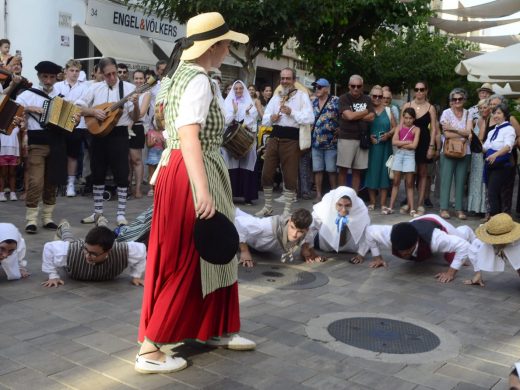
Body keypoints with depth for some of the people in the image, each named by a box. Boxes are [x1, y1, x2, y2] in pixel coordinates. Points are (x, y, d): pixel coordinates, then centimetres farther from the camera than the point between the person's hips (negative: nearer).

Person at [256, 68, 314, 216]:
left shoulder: (302, 96, 1)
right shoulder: (276, 97, 17)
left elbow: (310, 118, -11)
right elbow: (264, 120, 16)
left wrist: (291, 112, -16)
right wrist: (271, 118, -6)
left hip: (291, 139, -5)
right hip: (274, 137, 5)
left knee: (290, 176, 0)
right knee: (266, 173, 7)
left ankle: (287, 210, 11)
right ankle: (267, 207, 21)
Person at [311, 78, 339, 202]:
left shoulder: (335, 101, -6)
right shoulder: (313, 102, 11)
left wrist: (339, 130, -12)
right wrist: (309, 135, 13)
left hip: (331, 142, -5)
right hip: (316, 142, 5)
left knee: (331, 170, 3)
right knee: (317, 169, 6)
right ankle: (319, 195, 14)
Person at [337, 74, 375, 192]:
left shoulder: (367, 99, 12)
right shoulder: (344, 98, 0)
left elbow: (371, 117, -1)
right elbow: (349, 115, -15)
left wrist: (354, 115, -9)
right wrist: (365, 112, -1)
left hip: (362, 139, 3)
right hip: (346, 138, -3)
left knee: (357, 170, 6)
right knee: (343, 169, -2)